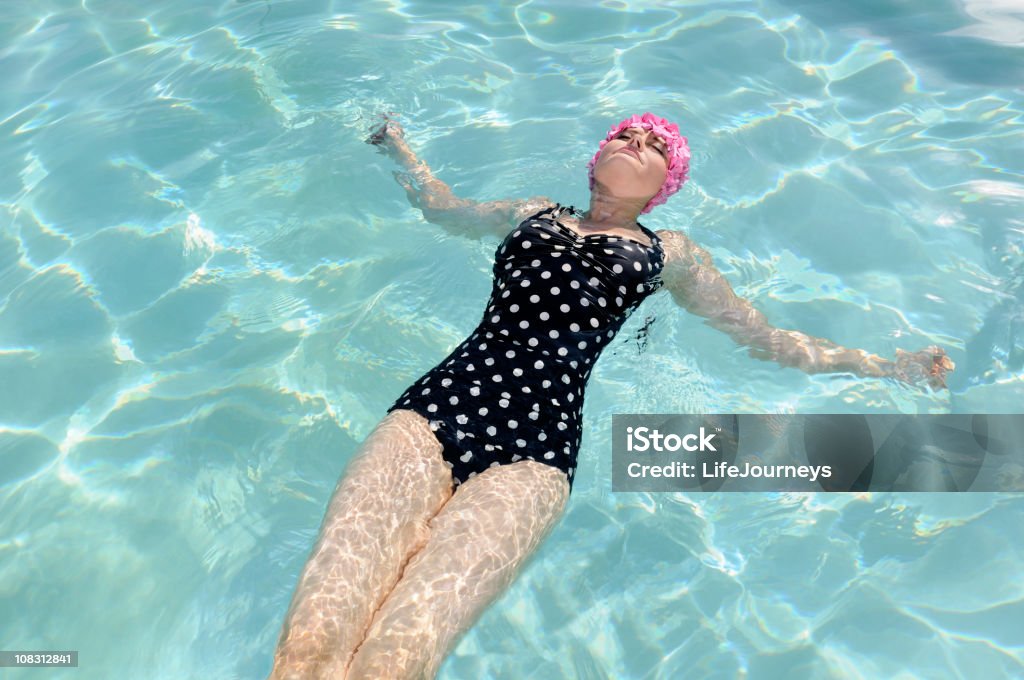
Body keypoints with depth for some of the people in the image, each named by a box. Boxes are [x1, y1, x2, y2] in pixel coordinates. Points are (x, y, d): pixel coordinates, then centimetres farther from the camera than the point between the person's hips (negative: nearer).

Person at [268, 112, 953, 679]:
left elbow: (763, 336, 30)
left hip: (534, 436, -2)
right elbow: (444, 207, 50)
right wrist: (399, 146, 62)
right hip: (438, 402, 3)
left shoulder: (669, 252, 26)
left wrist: (883, 365, 28)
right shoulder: (534, 215, 31)